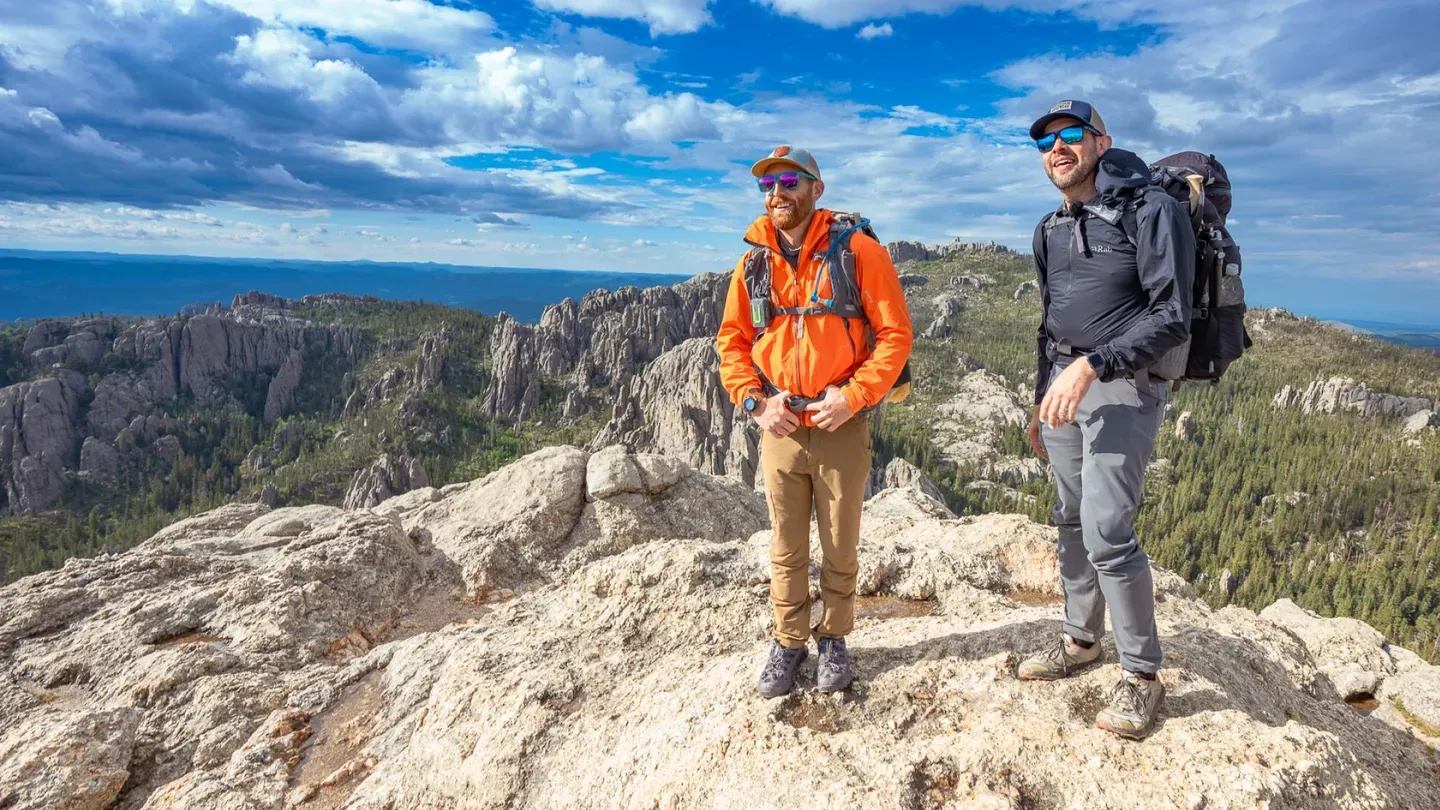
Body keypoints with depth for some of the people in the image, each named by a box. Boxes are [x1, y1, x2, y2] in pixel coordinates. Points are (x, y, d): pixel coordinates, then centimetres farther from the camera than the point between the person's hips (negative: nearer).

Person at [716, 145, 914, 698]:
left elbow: (895, 333, -7)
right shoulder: (754, 261, 4)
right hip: (779, 429, 3)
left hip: (842, 429, -2)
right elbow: (731, 341, 9)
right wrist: (754, 401, -6)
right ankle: (788, 641, 30)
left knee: (839, 546, 12)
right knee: (786, 548, 13)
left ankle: (833, 639, 32)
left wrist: (853, 395, -17)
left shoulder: (856, 251, -6)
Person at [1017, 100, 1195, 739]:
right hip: (1064, 382, 7)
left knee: (1106, 530, -13)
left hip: (1123, 386, -7)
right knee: (1072, 521, 12)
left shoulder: (1151, 211, -9)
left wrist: (1092, 366, -23)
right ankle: (1080, 640, 28)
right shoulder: (1050, 231, 13)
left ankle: (1140, 674, 4)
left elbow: (1171, 319, -15)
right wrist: (1039, 402, 22)